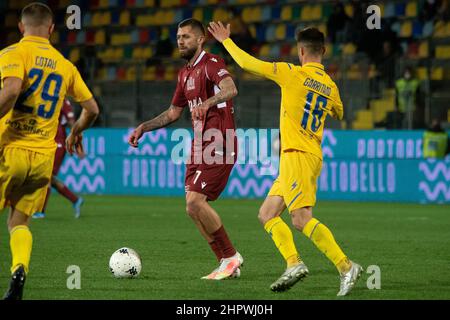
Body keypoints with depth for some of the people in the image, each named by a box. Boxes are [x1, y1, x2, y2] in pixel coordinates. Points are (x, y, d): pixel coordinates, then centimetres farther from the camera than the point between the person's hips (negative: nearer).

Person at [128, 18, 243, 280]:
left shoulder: (211, 64, -10)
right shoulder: (185, 74, 18)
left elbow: (231, 89, -31)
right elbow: (174, 112, 28)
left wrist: (207, 103, -48)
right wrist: (143, 128, 20)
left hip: (218, 145, -9)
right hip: (200, 147, 9)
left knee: (195, 202, -18)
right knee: (193, 206, 4)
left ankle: (231, 256, -4)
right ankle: (228, 263, 11)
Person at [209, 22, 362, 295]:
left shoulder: (293, 73, -7)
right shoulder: (330, 86, 11)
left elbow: (248, 63, -2)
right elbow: (339, 114, 32)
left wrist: (226, 40, 12)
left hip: (297, 155, -8)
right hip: (311, 157, 8)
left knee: (302, 219, -16)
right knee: (267, 214, 11)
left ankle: (347, 267, -21)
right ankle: (294, 263, -4)